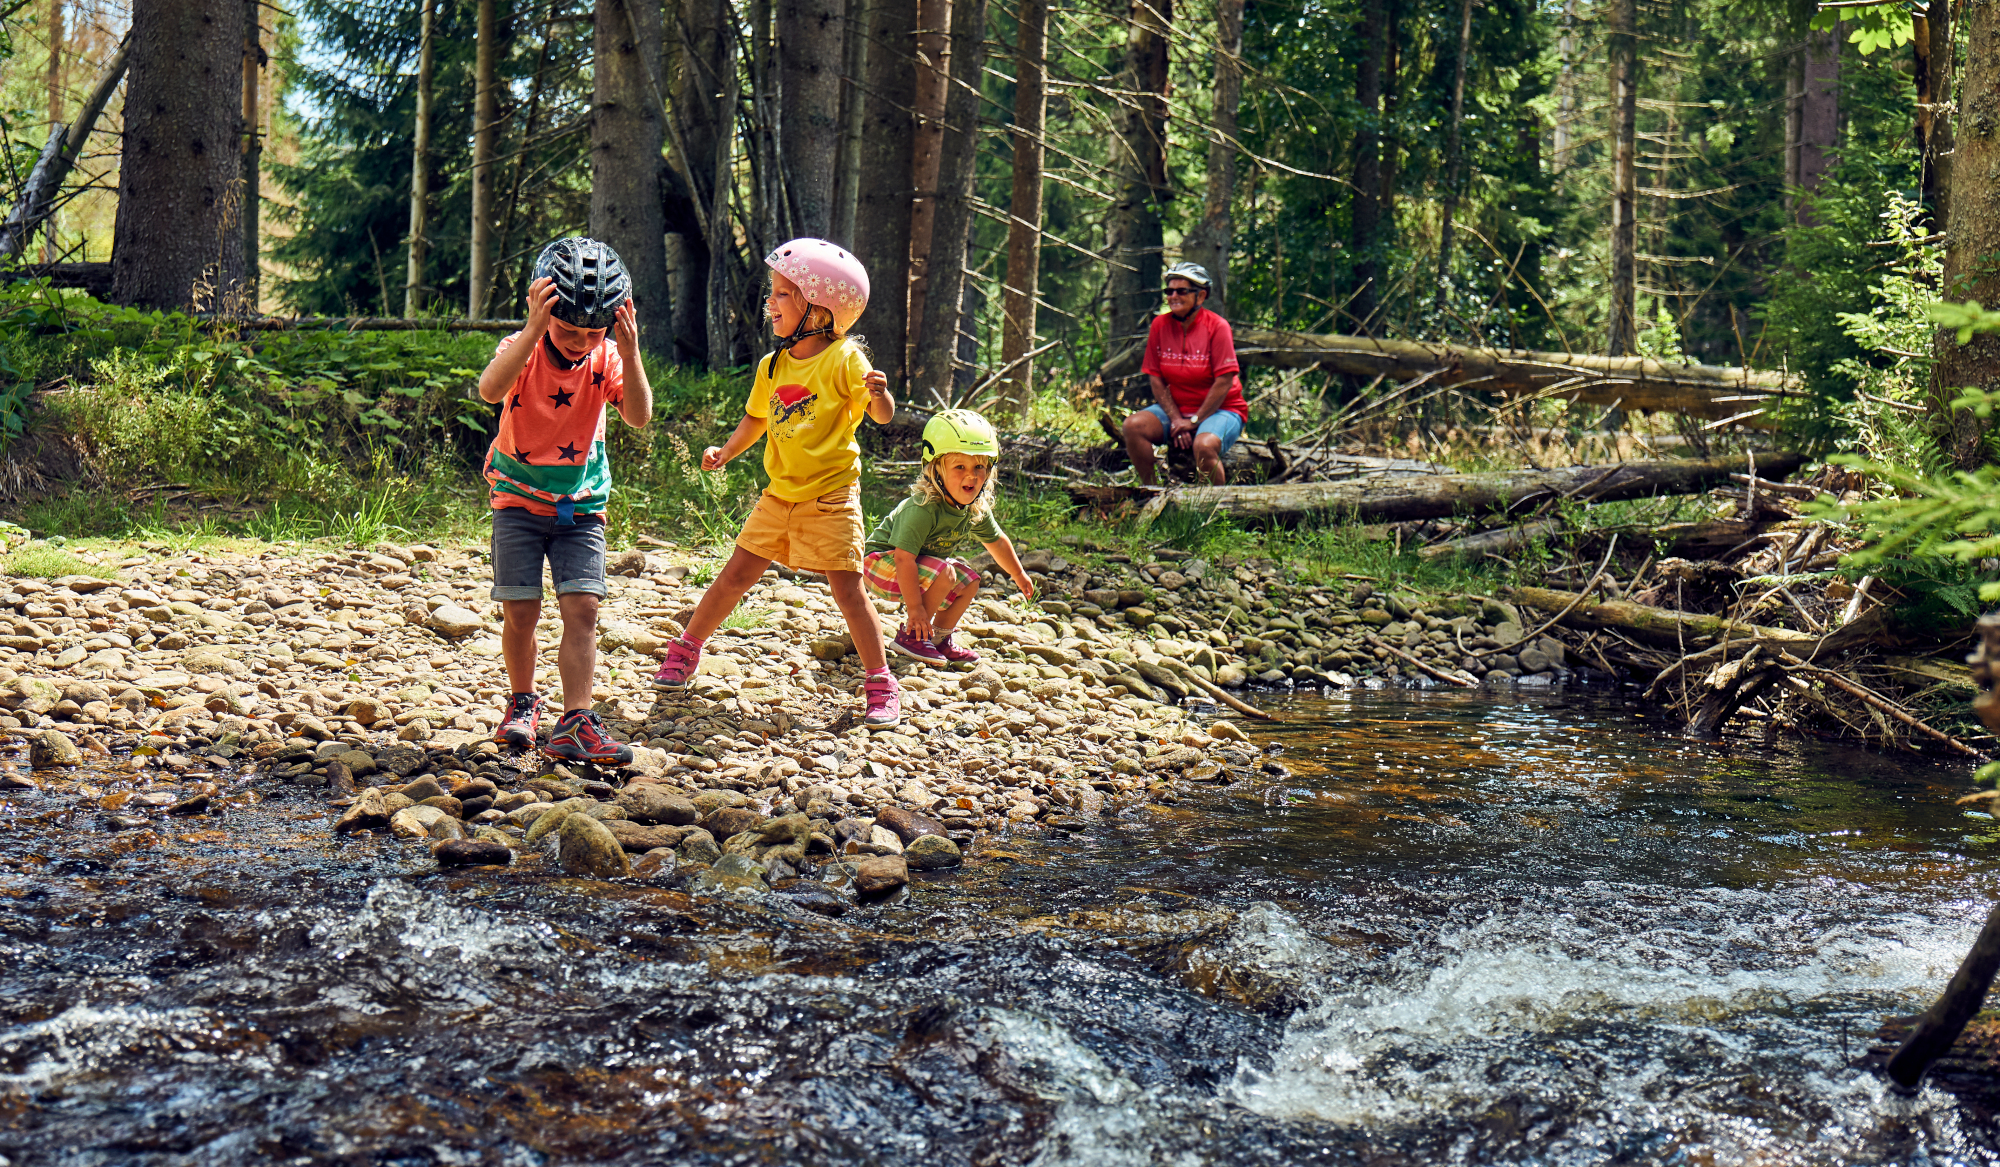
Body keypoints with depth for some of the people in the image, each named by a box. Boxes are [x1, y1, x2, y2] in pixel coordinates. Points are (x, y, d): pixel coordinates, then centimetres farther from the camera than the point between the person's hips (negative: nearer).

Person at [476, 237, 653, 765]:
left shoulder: (606, 359, -7)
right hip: (520, 498, -1)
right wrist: (535, 329, -46)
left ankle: (575, 724, -10)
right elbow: (490, 390, -37)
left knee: (581, 608, -10)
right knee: (521, 610, -2)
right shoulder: (524, 350, -13)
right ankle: (522, 703, 22)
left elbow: (639, 417, -24)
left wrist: (629, 351, -35)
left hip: (581, 505, 2)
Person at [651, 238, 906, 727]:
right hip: (780, 494, 5)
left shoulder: (844, 360, -12)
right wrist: (725, 451, 2)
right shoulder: (772, 366, 6)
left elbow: (882, 415, -20)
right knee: (735, 575, 9)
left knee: (848, 589, -8)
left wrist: (879, 393, -42)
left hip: (831, 496, -5)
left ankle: (882, 687, 0)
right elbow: (756, 419, 18)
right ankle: (686, 651, 25)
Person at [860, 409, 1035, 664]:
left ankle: (940, 639, 15)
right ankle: (910, 635, -14)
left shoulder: (977, 508, -9)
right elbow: (904, 558, -35)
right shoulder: (924, 508, -35)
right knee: (945, 573, -27)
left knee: (969, 582, 4)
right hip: (882, 562, -9)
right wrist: (915, 608, -31)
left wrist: (1018, 574, 25)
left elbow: (996, 541, 12)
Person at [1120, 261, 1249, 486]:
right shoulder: (1160, 325, 0)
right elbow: (1156, 378, 0)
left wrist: (1195, 421, -15)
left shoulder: (1217, 326, -12)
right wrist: (1176, 419, -11)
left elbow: (1224, 381, -15)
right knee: (1134, 425, -20)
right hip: (1175, 408, 5)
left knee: (1204, 445, -35)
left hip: (1219, 410, -5)